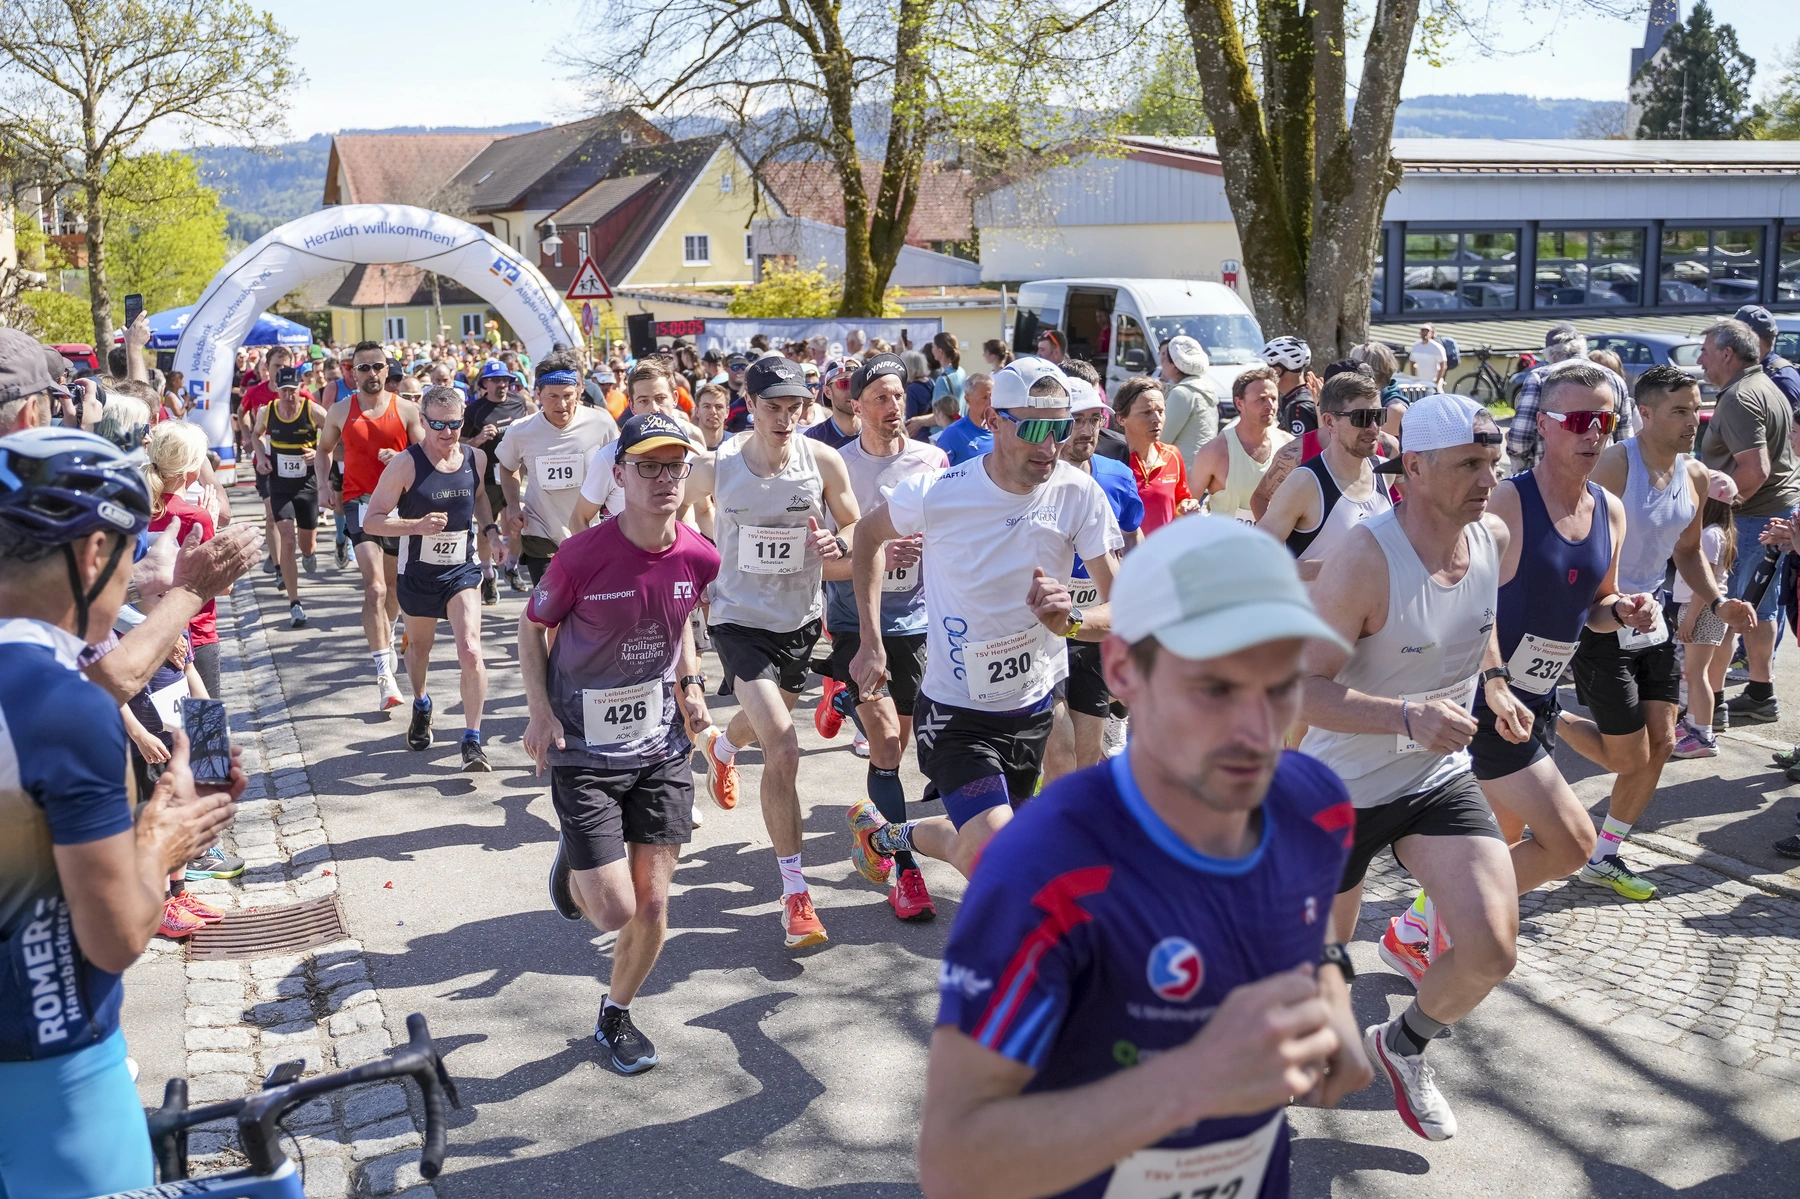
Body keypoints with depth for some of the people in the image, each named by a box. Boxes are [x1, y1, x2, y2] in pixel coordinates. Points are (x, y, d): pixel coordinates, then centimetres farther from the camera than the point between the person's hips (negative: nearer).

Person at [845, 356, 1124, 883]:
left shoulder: (1080, 493, -13)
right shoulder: (937, 493, -17)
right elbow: (869, 533, 4)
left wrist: (1071, 621, -35)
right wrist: (870, 641, -1)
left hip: (1034, 708, 4)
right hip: (956, 714, -4)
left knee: (977, 844, 19)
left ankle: (892, 835, 51)